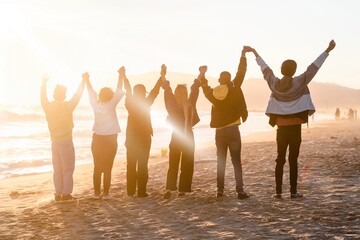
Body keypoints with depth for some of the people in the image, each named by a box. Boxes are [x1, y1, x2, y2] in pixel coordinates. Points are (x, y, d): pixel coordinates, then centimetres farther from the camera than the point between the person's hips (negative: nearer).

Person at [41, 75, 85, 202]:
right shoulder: (67, 106, -13)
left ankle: (58, 194, 11)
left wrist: (44, 83, 32)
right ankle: (66, 194, -1)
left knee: (57, 169, 10)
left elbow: (43, 98, 18)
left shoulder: (48, 107, 0)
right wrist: (84, 81, 5)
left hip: (55, 142, 5)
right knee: (68, 169, 0)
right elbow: (77, 96, -5)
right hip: (66, 142, -5)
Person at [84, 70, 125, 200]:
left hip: (97, 139, 3)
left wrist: (86, 79, 23)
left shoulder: (95, 105, -2)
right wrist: (121, 75, 0)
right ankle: (105, 193, 0)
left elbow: (91, 92, 11)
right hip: (110, 139, -3)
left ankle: (97, 193, 9)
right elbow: (119, 90, -7)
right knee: (107, 168, 0)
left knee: (97, 167, 8)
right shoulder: (111, 105, -10)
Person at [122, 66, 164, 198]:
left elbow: (128, 91, 11)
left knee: (131, 165, 8)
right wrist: (162, 76, 0)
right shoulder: (146, 103, -10)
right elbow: (155, 91, -6)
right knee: (142, 166, 0)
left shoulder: (130, 103, -2)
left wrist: (124, 77, 23)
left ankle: (131, 191, 9)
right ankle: (141, 191, -2)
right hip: (144, 138, -3)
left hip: (131, 139, 3)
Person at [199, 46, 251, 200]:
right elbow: (240, 73, -7)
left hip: (219, 131, 4)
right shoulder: (234, 90, -8)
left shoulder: (212, 93, 2)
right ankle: (240, 190, -10)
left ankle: (220, 190, 9)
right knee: (236, 162, -4)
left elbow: (205, 88, 23)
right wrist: (243, 55, -1)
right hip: (232, 130, -3)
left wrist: (202, 75, 38)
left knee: (221, 162, 11)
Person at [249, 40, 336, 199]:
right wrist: (328, 51, -2)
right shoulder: (299, 82, -8)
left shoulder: (274, 83, 0)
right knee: (293, 160, -1)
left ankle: (278, 191, 6)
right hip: (295, 126, -3)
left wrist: (256, 54, 29)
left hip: (281, 127, 3)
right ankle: (293, 191, 1)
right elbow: (313, 68, -6)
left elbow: (265, 69, 14)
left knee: (280, 159, 7)